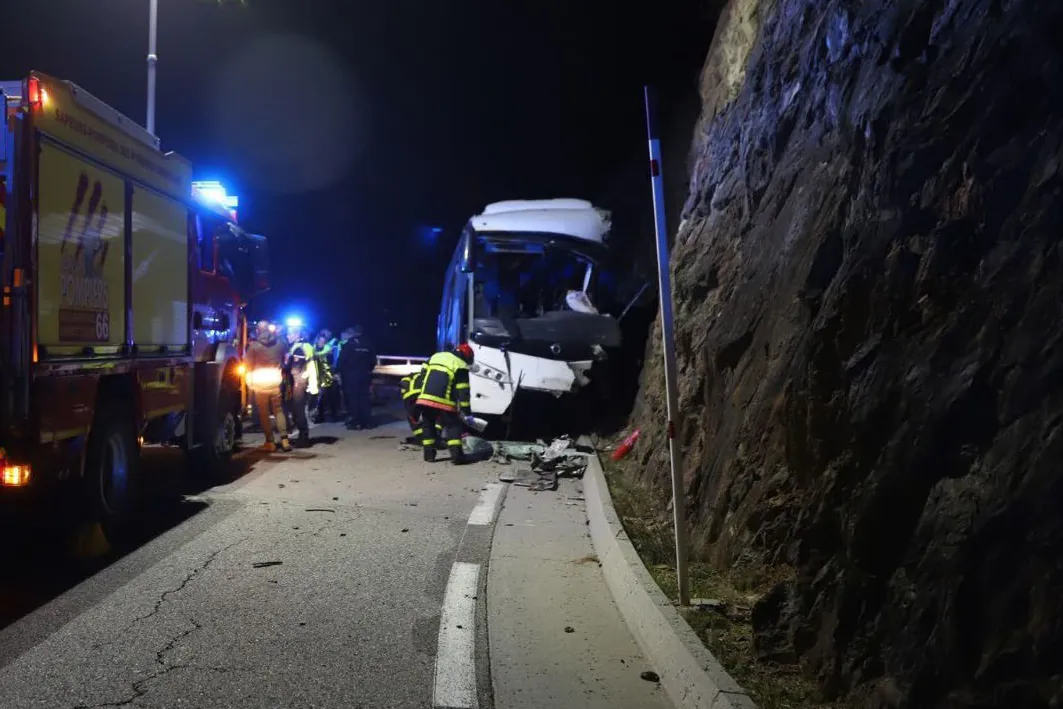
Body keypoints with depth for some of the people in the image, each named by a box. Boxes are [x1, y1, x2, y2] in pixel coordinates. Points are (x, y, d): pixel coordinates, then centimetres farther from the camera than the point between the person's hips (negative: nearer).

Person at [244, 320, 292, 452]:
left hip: (259, 383, -3)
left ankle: (270, 442, 6)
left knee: (264, 413, 5)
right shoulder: (279, 343, 3)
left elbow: (249, 366, -1)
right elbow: (283, 361, 14)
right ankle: (284, 439, 1)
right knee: (278, 410, 12)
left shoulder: (253, 345, -6)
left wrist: (249, 382, 9)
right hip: (275, 382, 3)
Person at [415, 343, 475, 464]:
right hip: (443, 402, -4)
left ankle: (429, 454, 18)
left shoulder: (435, 356, 21)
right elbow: (463, 392, -2)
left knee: (427, 425, 21)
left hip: (425, 399, 4)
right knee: (453, 426, 9)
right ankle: (456, 454, -4)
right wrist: (467, 413, -1)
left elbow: (423, 376, 21)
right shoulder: (460, 366, 3)